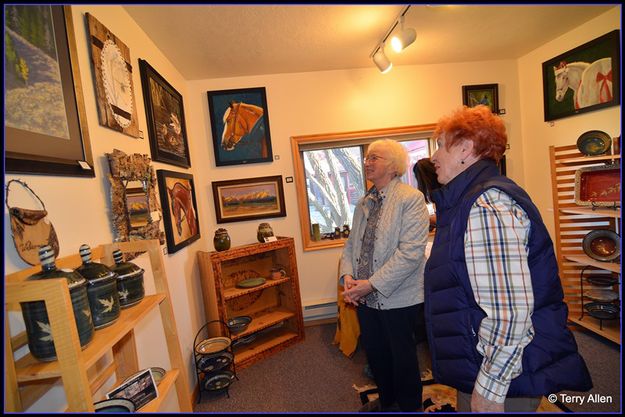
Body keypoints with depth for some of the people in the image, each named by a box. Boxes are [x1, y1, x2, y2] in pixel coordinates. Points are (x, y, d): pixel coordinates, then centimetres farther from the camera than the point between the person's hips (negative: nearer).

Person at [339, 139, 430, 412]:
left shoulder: (411, 199, -13)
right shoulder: (364, 203, 9)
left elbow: (410, 252, -22)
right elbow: (351, 244, 9)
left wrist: (372, 284, -22)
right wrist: (347, 275, -9)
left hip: (399, 298, -6)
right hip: (366, 298, 7)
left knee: (403, 358, 14)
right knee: (375, 354, 22)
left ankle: (410, 406, 42)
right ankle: (386, 403, 48)